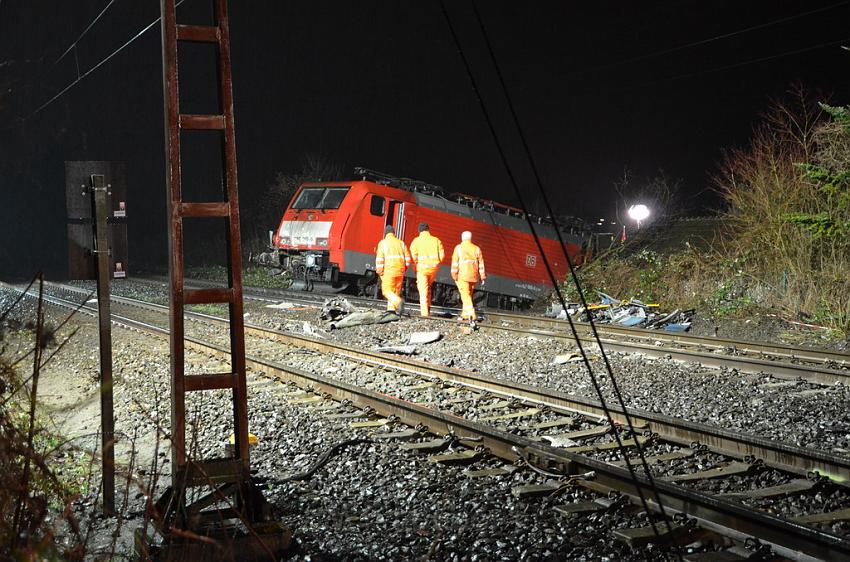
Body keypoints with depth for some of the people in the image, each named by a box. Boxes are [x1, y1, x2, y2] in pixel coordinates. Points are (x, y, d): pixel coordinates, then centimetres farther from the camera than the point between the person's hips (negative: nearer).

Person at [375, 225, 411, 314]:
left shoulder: (383, 243, -1)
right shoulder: (401, 243, 11)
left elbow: (380, 259, -10)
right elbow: (407, 258, 7)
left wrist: (379, 271, -2)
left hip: (388, 271, -4)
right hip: (400, 271, 4)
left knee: (387, 291, -2)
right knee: (396, 291, 12)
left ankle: (399, 302, -25)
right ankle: (391, 309, 7)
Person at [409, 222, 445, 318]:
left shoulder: (416, 241, -4)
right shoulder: (436, 240, 4)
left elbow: (413, 256, -12)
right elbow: (442, 255, -1)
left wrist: (415, 267, 3)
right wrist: (436, 264, 13)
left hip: (422, 268, -3)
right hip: (433, 268, 3)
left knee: (423, 290, 1)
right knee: (428, 287, 25)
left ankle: (424, 312, -5)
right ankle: (428, 307, 21)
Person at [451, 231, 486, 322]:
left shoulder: (458, 248, -1)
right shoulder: (477, 249, 7)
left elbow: (455, 262, -8)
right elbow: (481, 264, 7)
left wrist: (454, 275, -7)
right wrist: (482, 277, 10)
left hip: (462, 276, -4)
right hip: (473, 276, 4)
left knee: (465, 295, -8)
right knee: (469, 295, 17)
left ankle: (471, 314, -23)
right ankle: (465, 314, 22)